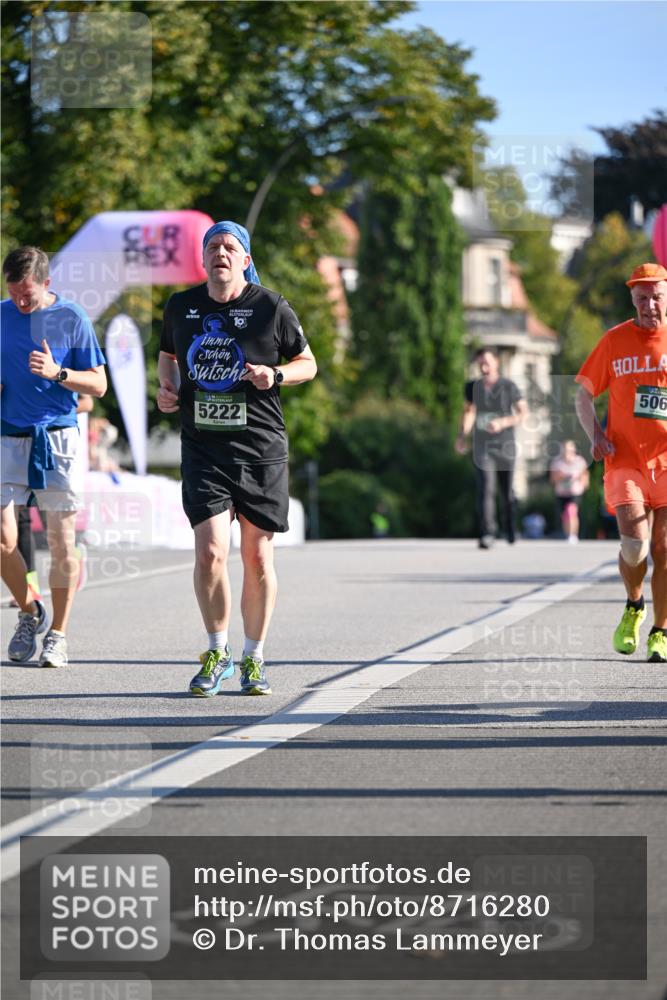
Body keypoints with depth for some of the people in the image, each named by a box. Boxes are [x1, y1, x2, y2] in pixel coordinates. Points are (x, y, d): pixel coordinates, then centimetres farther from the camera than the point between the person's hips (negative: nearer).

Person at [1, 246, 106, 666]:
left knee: (62, 541, -1)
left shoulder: (71, 318, -2)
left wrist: (57, 373, -17)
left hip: (57, 437, -2)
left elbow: (98, 384, 0)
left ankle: (58, 634, 10)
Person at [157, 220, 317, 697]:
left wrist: (276, 375, -12)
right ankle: (217, 653, 7)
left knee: (257, 557, 4)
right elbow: (168, 354, 25)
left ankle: (254, 658, 20)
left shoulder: (271, 308, -2)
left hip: (261, 449, -1)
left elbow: (308, 363, 8)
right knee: (210, 551, -12)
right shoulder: (181, 307, 6)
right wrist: (167, 387, 5)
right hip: (202, 448, 1)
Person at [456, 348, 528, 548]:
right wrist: (462, 436, 11)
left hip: (505, 444, -1)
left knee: (507, 491, 10)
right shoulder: (473, 387, 7)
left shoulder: (508, 386, -3)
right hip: (482, 447, 1)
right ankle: (487, 534, -22)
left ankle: (511, 530, 32)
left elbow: (523, 412, -5)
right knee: (485, 488, -16)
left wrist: (503, 423, -19)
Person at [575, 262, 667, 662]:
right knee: (634, 545, -14)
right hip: (625, 461, 0)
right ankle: (634, 606, 15)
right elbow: (583, 395, 13)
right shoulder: (615, 341, 4)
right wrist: (596, 435, -5)